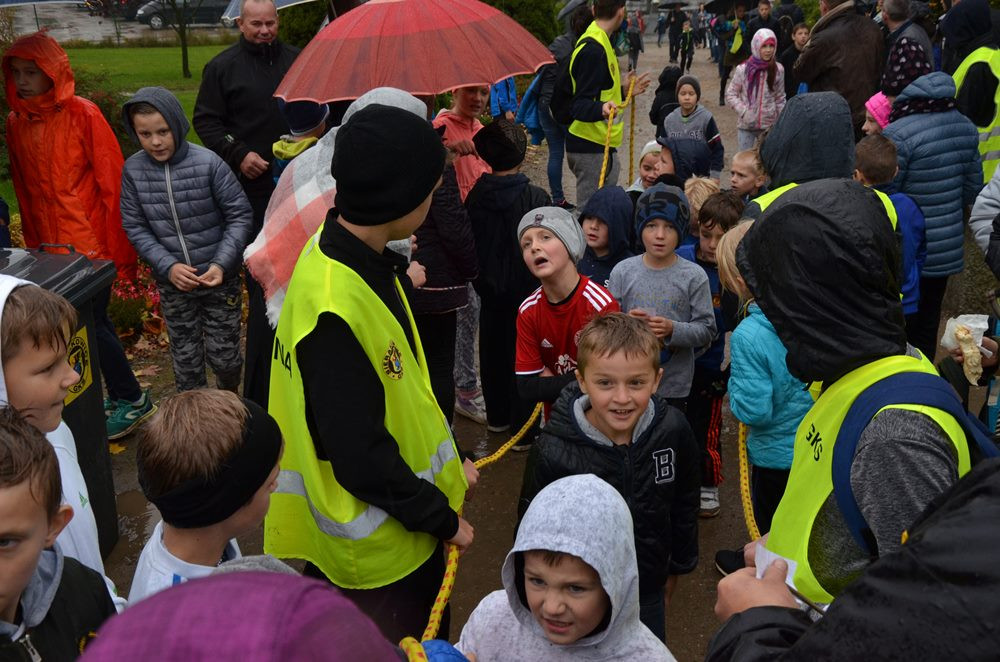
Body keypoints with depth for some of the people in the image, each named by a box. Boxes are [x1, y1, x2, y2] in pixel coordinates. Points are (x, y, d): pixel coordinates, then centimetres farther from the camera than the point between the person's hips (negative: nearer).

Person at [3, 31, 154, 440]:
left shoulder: (83, 115, -10)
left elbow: (112, 183, -11)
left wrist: (120, 249, -13)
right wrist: (34, 245, 10)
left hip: (92, 244, -5)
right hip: (50, 248, 5)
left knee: (91, 323, -3)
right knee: (94, 324, 12)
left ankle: (131, 400, 15)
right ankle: (123, 396, 27)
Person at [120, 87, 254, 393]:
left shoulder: (208, 163, -15)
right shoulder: (133, 170, -7)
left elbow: (240, 215, -9)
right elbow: (135, 228, -1)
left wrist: (222, 264, -18)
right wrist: (168, 266, -14)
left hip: (219, 278, -2)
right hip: (172, 283, 2)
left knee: (223, 353, 8)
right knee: (185, 357, 12)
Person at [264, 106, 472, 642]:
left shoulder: (361, 259, -2)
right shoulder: (334, 307, -32)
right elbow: (361, 457, -28)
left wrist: (448, 460, 10)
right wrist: (443, 519, -14)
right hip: (376, 548, -9)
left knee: (426, 638, 27)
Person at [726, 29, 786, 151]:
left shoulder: (778, 69, -5)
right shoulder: (743, 69, -11)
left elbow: (780, 99, 4)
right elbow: (730, 94, -3)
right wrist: (743, 111, -14)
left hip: (769, 125, 1)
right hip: (746, 125, -1)